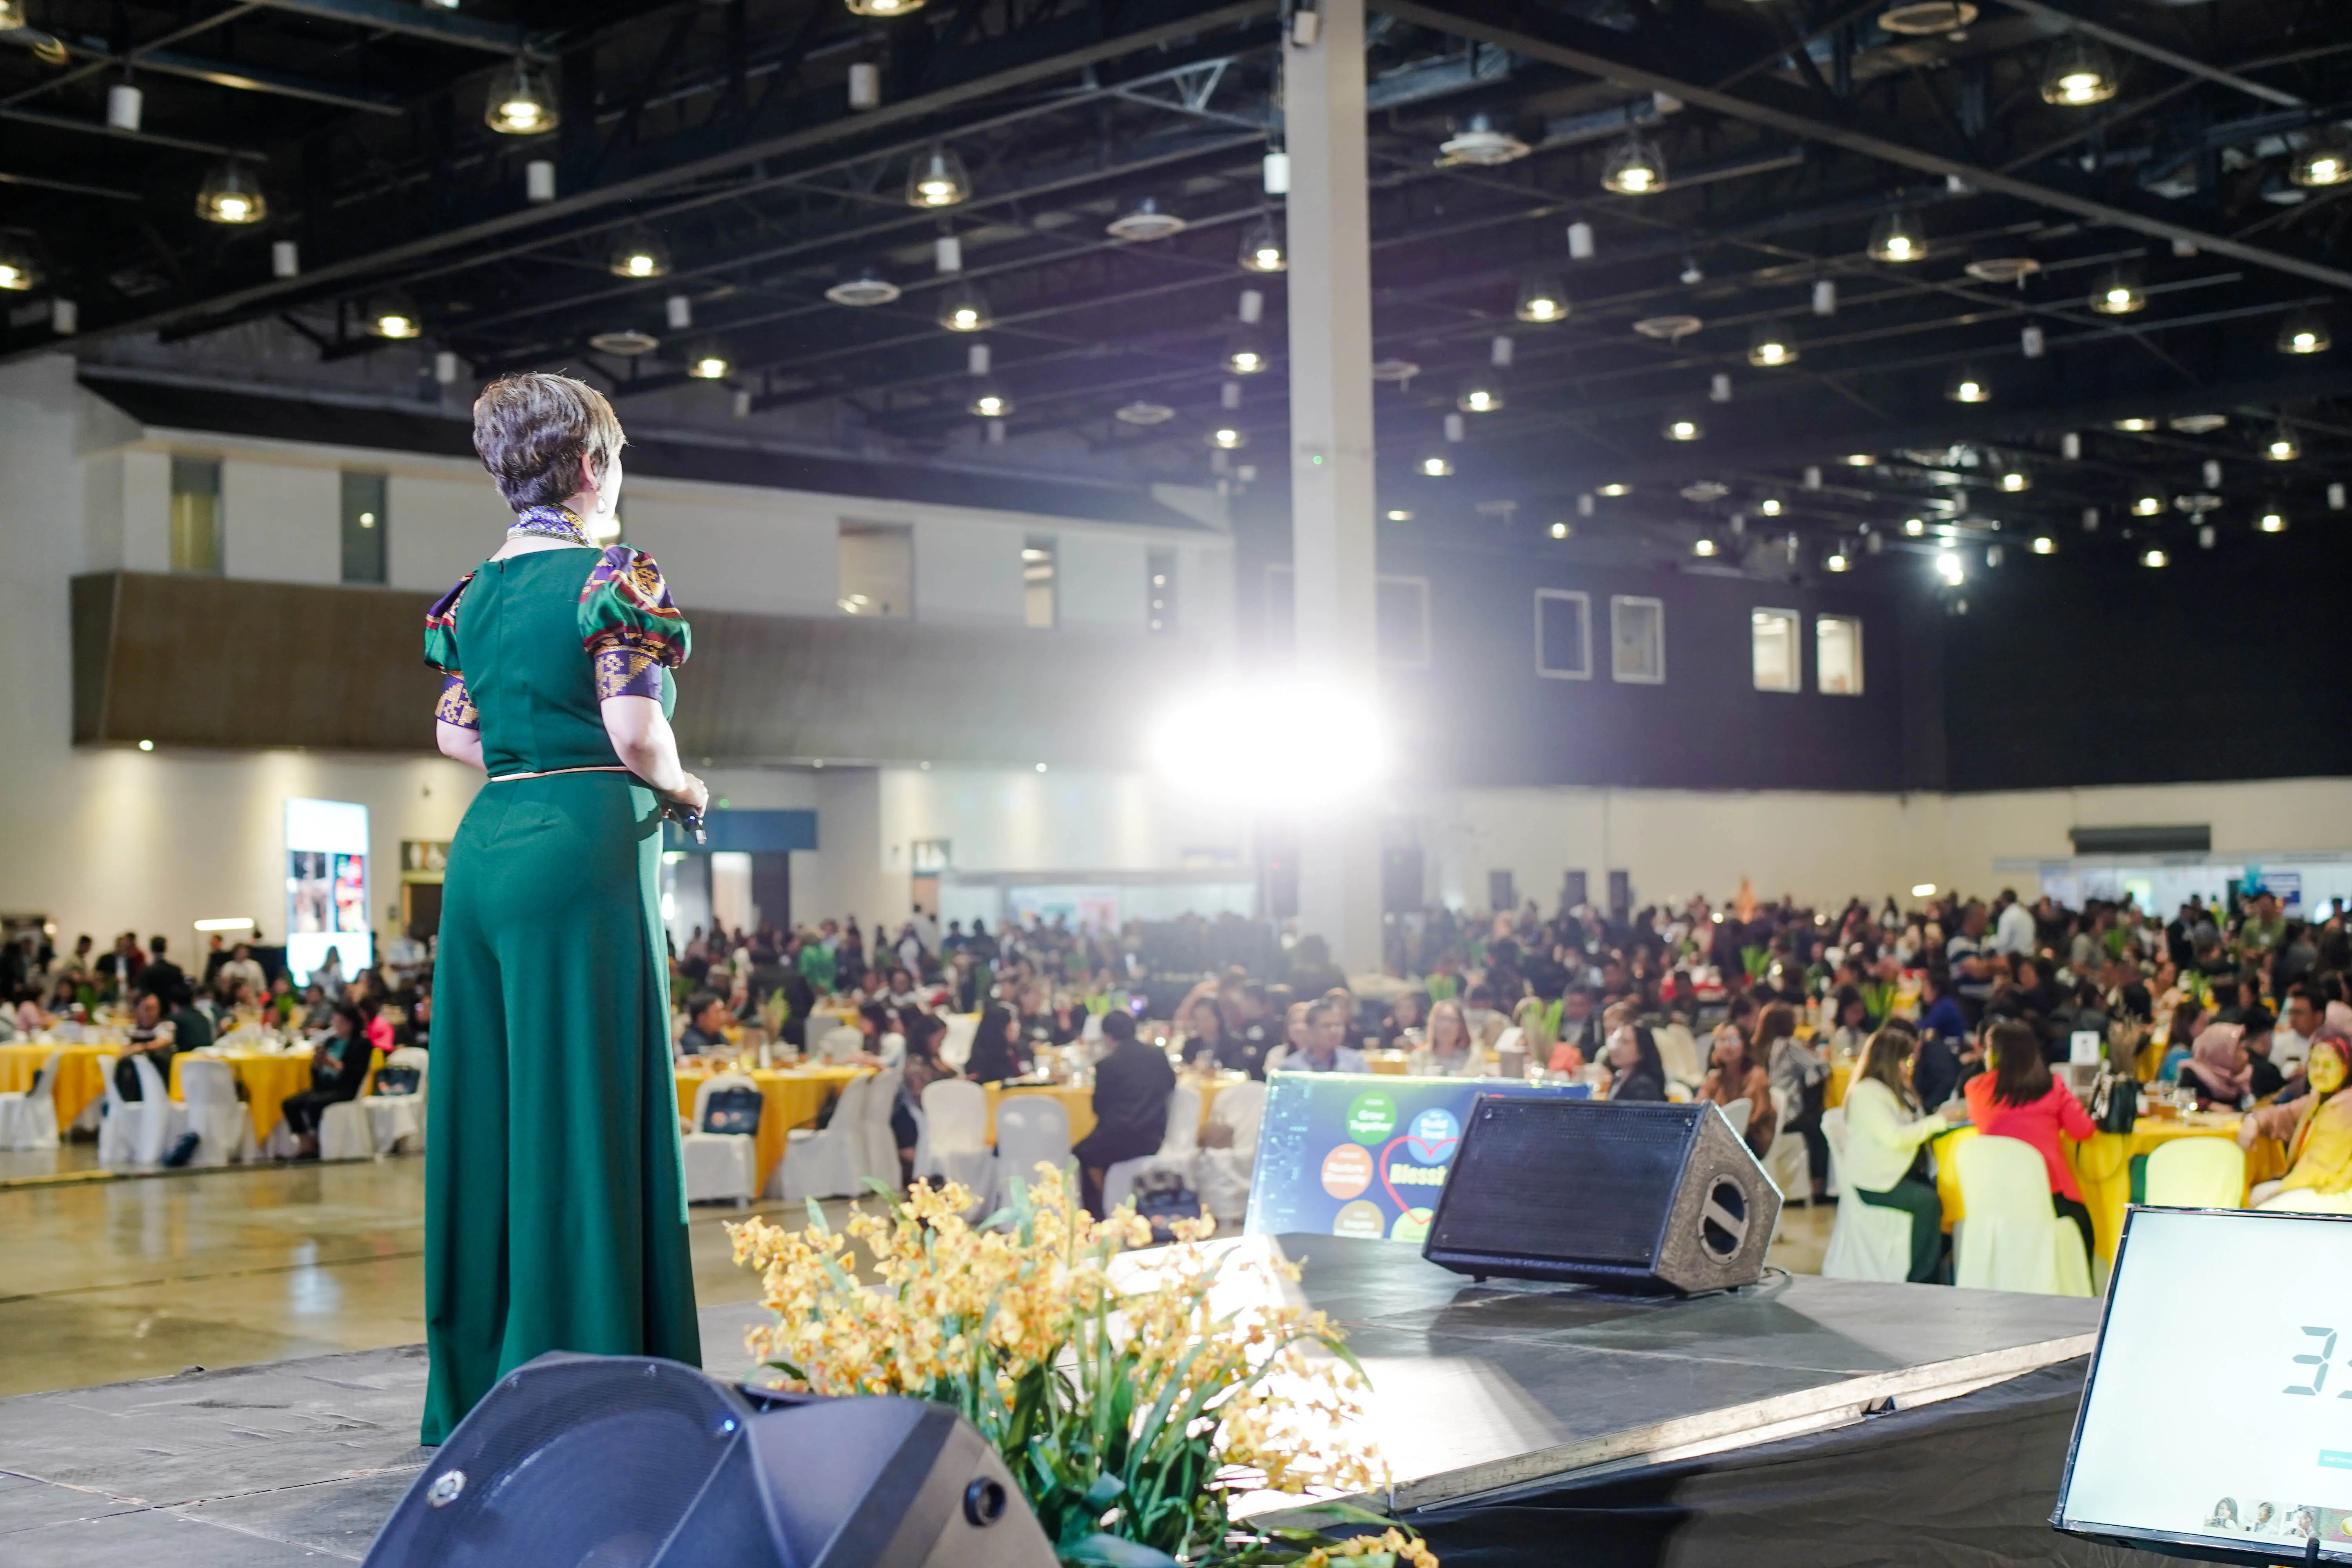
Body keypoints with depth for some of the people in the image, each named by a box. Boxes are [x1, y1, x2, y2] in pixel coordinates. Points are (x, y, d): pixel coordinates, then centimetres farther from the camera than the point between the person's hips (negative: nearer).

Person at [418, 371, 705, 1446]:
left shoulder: (476, 591, 14)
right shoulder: (613, 576, -7)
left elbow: (455, 733, 16)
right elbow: (635, 733, -15)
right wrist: (682, 789, 3)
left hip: (486, 848, 7)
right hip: (582, 849, -7)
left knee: (490, 1104, 11)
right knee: (582, 1113, -4)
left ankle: (478, 1386, 18)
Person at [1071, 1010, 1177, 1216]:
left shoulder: (1106, 1065, -10)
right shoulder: (1158, 1054, 3)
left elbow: (1099, 1109, 0)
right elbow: (1171, 1084, 19)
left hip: (1121, 1141, -6)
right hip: (1154, 1140, 6)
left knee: (1082, 1153, 20)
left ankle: (1096, 1212, 23)